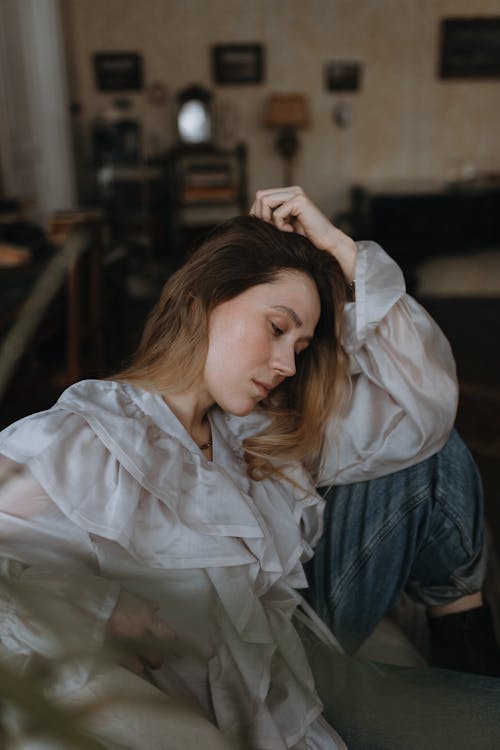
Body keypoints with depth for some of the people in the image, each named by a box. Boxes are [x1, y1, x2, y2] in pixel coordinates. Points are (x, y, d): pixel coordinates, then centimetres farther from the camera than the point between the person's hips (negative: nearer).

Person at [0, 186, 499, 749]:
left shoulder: (260, 431, -2)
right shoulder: (77, 447, -19)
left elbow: (424, 404, -5)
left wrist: (342, 250, -7)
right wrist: (104, 612, -36)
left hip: (305, 639, 6)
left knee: (429, 455, 5)